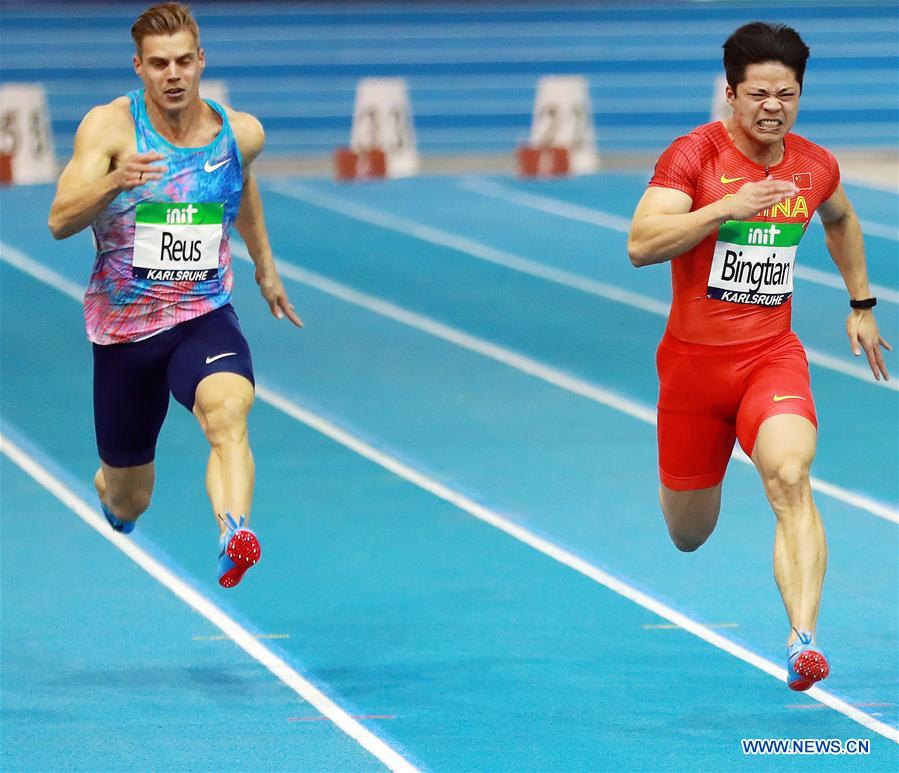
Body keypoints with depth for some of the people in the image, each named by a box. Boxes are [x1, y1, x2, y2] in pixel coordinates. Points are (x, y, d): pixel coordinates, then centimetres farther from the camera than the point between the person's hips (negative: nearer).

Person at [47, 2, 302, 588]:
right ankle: (110, 488, 51)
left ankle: (236, 537, -57)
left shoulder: (242, 134, -1)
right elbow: (60, 221, -22)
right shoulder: (109, 127, -11)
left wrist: (266, 268, 32)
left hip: (204, 321, 0)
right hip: (123, 330, 0)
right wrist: (115, 181, -40)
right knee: (128, 502, 13)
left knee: (229, 409, -36)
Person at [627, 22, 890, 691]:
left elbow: (842, 220, 27)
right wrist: (727, 207, -30)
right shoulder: (694, 154, -11)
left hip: (773, 358, 1)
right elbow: (641, 245, -23)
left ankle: (804, 639, -37)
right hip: (693, 359, -1)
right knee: (689, 536, 12)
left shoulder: (816, 166, 3)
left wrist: (862, 305, 26)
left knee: (791, 477, -29)